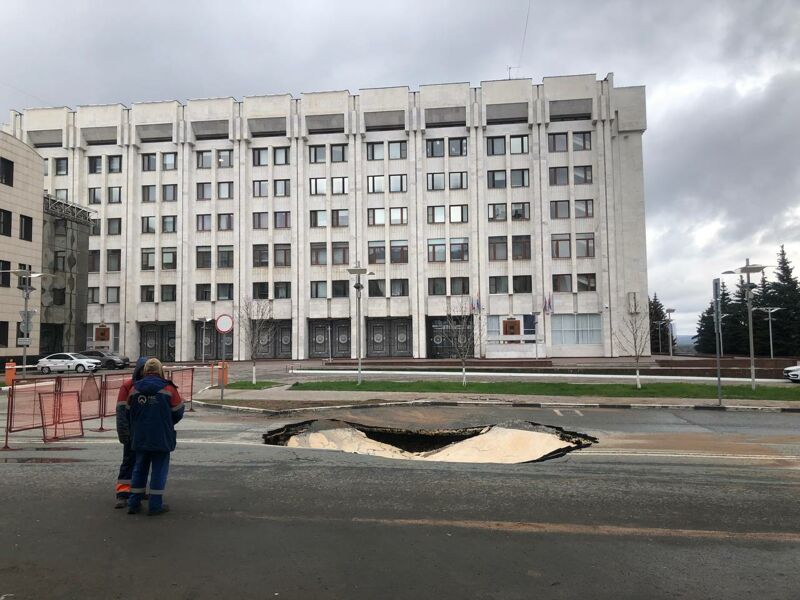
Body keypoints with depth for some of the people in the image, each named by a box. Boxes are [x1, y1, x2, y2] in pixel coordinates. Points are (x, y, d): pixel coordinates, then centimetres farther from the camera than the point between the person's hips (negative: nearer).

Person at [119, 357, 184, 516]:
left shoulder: (134, 389, 1)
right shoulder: (168, 389, -10)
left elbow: (128, 412, 11)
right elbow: (178, 412, -3)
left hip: (140, 437, 4)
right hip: (162, 437, -4)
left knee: (139, 468, 16)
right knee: (159, 470, 4)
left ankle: (133, 503, 20)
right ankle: (155, 505, 6)